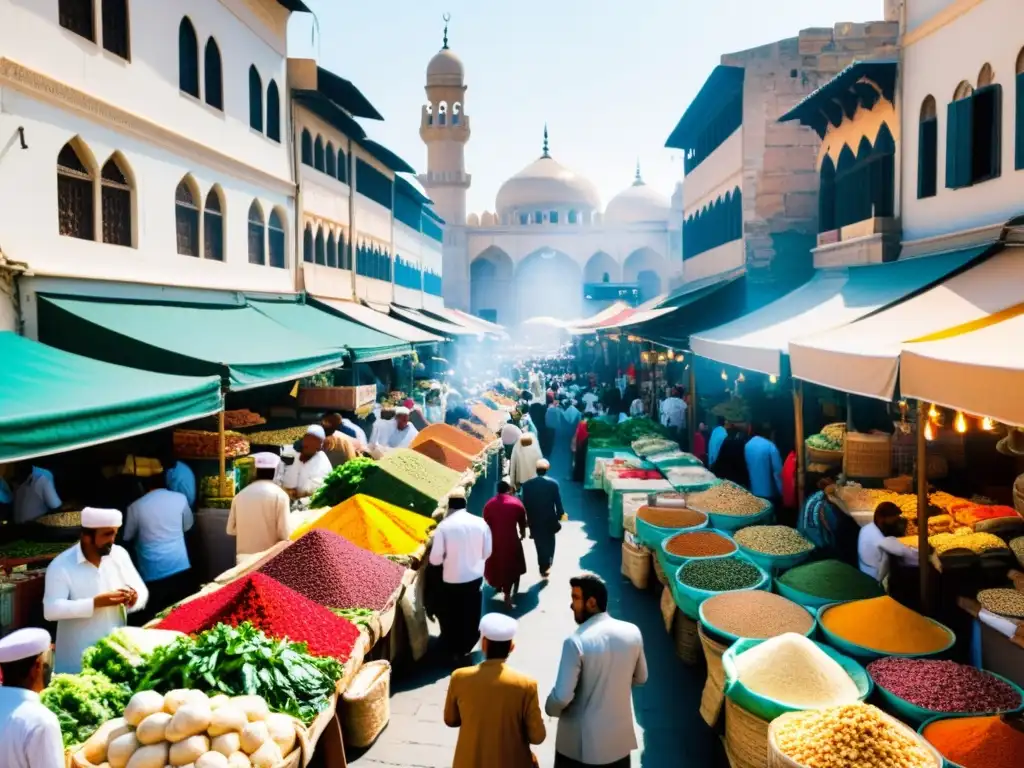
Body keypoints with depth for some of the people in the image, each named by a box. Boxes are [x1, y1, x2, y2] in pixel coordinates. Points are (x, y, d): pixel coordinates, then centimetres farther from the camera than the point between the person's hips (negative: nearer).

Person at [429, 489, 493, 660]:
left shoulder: (443, 526, -18)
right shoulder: (480, 523, -10)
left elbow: (435, 559, -13)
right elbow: (487, 552, 0)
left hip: (452, 580, -3)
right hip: (475, 577, 3)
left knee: (451, 616, 18)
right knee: (471, 616, 22)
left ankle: (454, 650, 31)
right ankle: (466, 648, 37)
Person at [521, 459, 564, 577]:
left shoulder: (527, 484, -11)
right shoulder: (553, 484, -14)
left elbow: (525, 504, -5)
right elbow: (558, 502, -9)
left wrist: (527, 519, 7)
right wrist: (559, 516, 6)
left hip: (534, 520, 1)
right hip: (550, 519, -1)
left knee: (539, 543, 16)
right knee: (549, 542, 21)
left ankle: (543, 568, 23)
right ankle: (547, 565, 13)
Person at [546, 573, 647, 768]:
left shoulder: (576, 641, -24)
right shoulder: (632, 633, -8)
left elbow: (562, 696, -22)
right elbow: (640, 677, 8)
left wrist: (551, 709, -1)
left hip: (581, 740, -5)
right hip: (620, 734, 5)